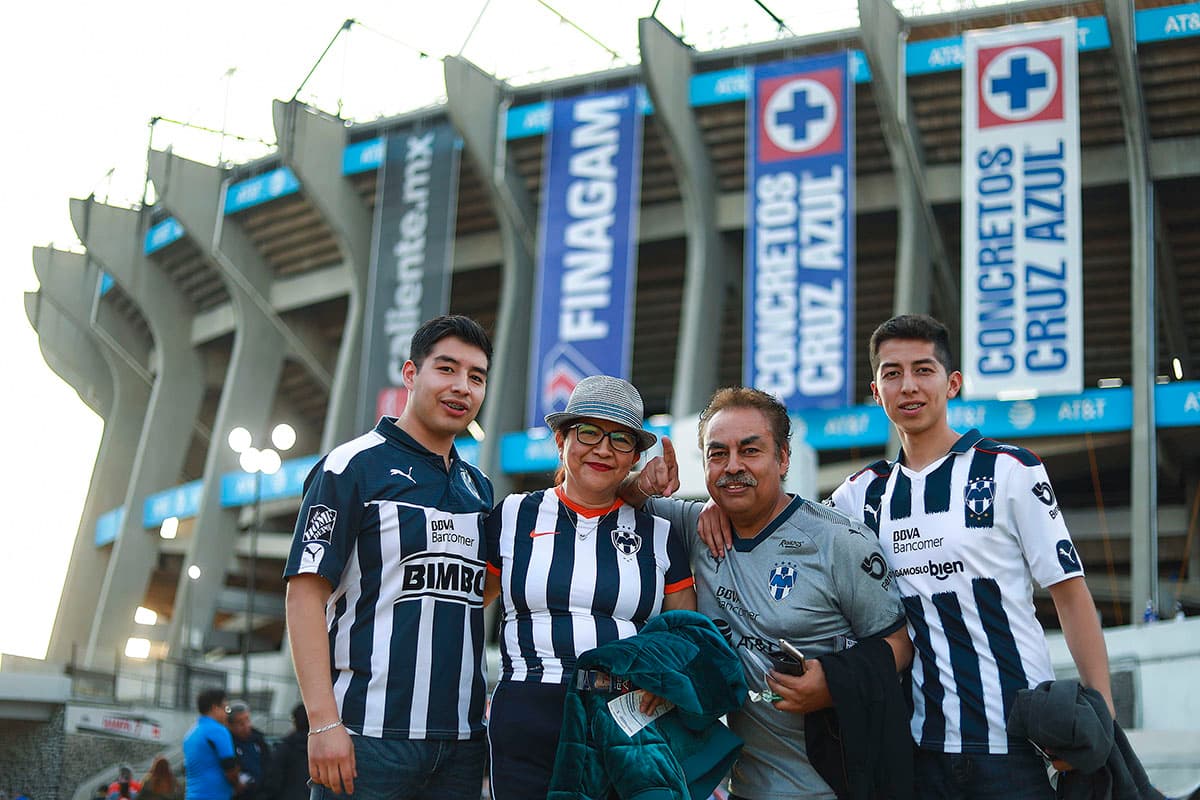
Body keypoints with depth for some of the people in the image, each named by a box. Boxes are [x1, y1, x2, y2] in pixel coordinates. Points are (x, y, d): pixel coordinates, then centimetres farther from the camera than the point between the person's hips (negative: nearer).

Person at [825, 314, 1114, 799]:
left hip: (1018, 743, -3)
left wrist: (1102, 719, -11)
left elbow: (1070, 594, -3)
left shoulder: (1010, 470, -2)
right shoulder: (863, 493, 8)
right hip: (922, 745, 3)